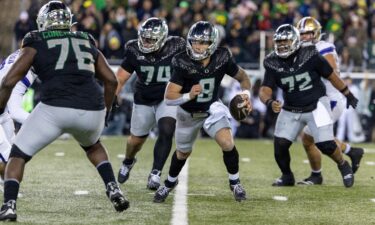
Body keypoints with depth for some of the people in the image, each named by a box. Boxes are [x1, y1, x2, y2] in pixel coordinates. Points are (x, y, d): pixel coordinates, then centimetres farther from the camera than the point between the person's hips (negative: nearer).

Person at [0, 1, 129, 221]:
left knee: (18, 155, 13)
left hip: (55, 108, -4)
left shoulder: (36, 44, 14)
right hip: (92, 110, 4)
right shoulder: (87, 43, 25)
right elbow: (112, 81, 24)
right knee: (93, 145, 37)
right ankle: (113, 188, 20)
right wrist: (104, 112, 37)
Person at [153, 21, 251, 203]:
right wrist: (188, 96, -48)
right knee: (183, 152, 18)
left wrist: (246, 93, -21)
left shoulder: (222, 58, -21)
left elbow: (242, 77, -2)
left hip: (212, 108, 0)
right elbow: (169, 97, -30)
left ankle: (235, 182, 4)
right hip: (188, 113, 0)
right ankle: (170, 183, 48)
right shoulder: (182, 63, -29)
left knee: (227, 143, -21)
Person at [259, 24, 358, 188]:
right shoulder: (273, 63, -10)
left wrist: (348, 94, 7)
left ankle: (343, 166, 19)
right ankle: (287, 177, 20)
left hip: (316, 105, -3)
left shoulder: (310, 56, -17)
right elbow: (265, 90, -14)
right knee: (280, 145, -7)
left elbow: (331, 76, -4)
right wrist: (270, 102, -38)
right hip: (291, 110, 3)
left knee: (326, 145, -13)